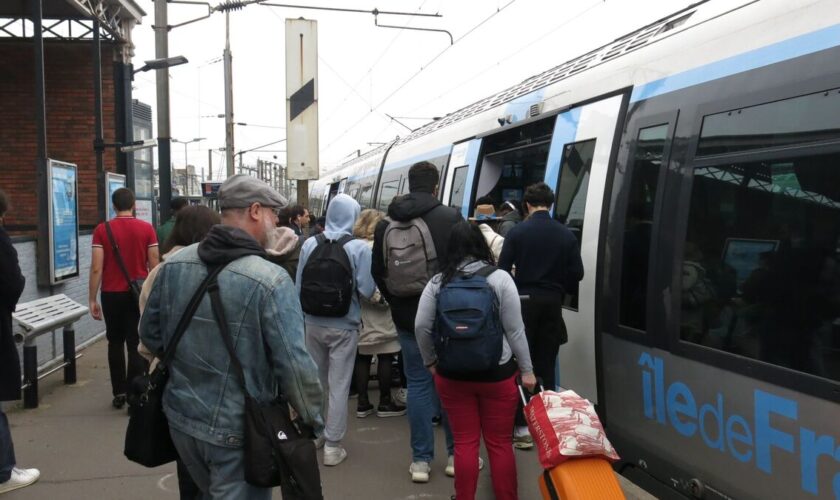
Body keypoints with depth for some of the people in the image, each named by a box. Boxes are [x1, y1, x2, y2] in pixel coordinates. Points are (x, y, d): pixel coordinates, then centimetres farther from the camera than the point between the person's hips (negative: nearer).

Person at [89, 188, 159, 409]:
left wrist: (92, 300, -1)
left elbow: (96, 269, -8)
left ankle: (119, 393, 18)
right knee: (136, 345, 4)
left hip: (112, 294, 1)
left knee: (116, 343, 16)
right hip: (139, 293, -1)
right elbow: (154, 266, -4)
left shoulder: (102, 230, -4)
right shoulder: (146, 229, -5)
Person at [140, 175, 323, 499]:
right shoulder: (270, 280, -21)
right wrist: (313, 420, -6)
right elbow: (294, 365, -22)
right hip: (238, 430, -6)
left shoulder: (173, 265, -2)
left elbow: (150, 335, 9)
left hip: (181, 416, 6)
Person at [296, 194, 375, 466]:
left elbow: (299, 286, 3)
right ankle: (332, 446, 12)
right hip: (344, 326, -4)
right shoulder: (359, 248, -13)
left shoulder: (309, 244, -3)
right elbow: (366, 290, -12)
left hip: (313, 323, 4)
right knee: (339, 385, 6)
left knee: (315, 381, 20)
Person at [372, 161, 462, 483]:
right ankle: (456, 454, 20)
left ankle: (420, 460, 14)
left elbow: (377, 272, 7)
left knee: (418, 383, 10)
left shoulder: (386, 224, 2)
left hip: (407, 317, 3)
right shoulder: (451, 218, -10)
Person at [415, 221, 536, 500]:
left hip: (452, 375, 1)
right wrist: (527, 370, 3)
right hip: (497, 374, -1)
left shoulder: (438, 282, -1)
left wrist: (430, 362, 12)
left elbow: (421, 327, -2)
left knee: (464, 443, 11)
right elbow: (514, 330, -6)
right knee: (500, 443, 10)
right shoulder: (499, 278, -6)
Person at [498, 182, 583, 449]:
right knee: (546, 365, 12)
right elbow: (576, 273, 0)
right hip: (552, 303, 3)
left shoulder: (517, 232, -7)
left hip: (524, 302, -3)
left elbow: (503, 269, -9)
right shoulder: (566, 234, 0)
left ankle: (522, 427, 3)